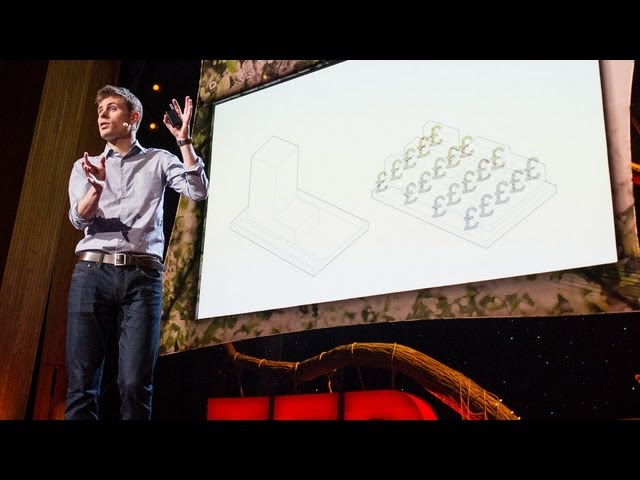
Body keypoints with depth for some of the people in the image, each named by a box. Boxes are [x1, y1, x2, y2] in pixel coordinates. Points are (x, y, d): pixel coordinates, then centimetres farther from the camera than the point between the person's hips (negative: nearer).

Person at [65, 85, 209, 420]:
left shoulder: (158, 160, 16)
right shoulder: (85, 165, 20)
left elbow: (198, 192, 1)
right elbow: (79, 218, 5)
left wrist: (184, 141, -5)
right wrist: (96, 189, -15)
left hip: (143, 275, -1)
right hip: (92, 272, 2)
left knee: (135, 385, -9)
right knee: (81, 384, -4)